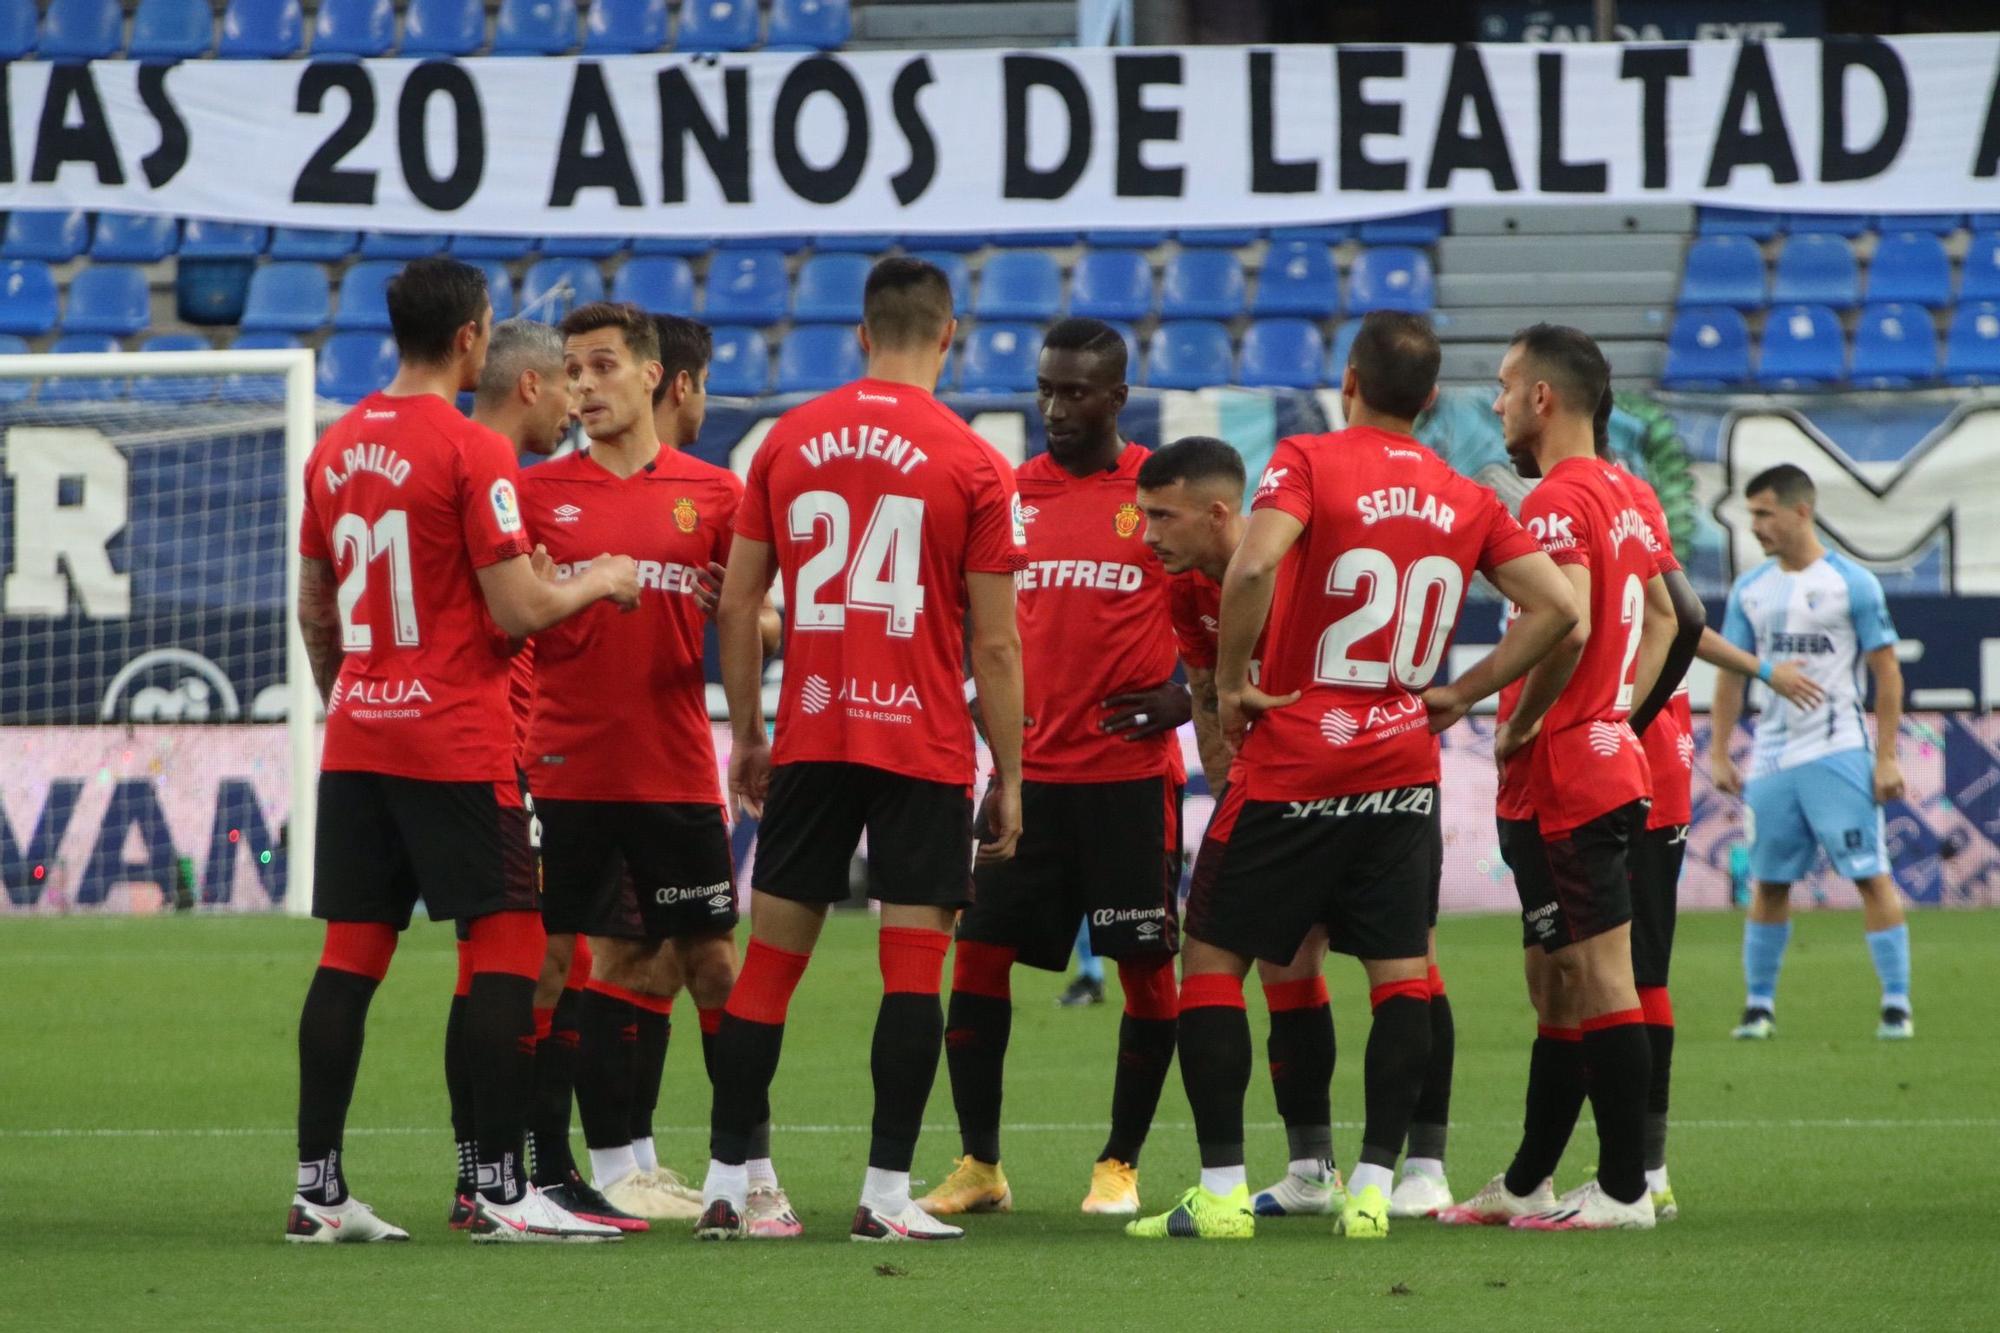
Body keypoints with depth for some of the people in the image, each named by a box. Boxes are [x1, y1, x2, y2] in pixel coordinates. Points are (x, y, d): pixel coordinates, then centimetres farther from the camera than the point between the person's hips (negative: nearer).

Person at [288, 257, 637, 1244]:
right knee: (508, 944, -2)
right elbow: (516, 610, -14)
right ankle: (500, 1189, -7)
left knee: (350, 957, 7)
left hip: (356, 741, 7)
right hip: (456, 745, -7)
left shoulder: (336, 449, 10)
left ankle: (317, 1189, 6)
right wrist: (602, 580, 3)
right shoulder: (472, 453, -11)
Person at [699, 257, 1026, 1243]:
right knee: (914, 966, 0)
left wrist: (747, 735, 17)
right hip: (925, 746, -3)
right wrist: (1008, 777, 3)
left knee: (770, 958, 7)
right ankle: (886, 1195, -3)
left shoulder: (790, 441, 5)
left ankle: (725, 1183, 7)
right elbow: (994, 644, -5)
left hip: (810, 737, 3)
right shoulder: (973, 465, -4)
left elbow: (735, 605, 7)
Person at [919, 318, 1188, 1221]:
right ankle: (979, 1164, 8)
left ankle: (1120, 1164, 13)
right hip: (1029, 769, 4)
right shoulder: (1014, 493, 9)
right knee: (979, 952, -1)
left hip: (1132, 772, -4)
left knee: (1146, 965, 0)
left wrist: (1187, 690, -12)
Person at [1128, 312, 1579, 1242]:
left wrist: (1230, 681, -13)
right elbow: (1555, 607, 2)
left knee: (1212, 960, 5)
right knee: (1402, 973, 8)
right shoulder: (1469, 501, 5)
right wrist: (1461, 693, 7)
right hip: (1404, 772, 4)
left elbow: (1252, 567, -25)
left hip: (1290, 767, -4)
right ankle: (1372, 1188, 1)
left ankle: (1220, 1191, -1)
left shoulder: (1308, 461, -8)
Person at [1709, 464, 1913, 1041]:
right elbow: (1732, 674, 14)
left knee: (1872, 875, -8)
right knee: (1768, 882, 6)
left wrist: (1887, 757, -9)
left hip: (1839, 753, -4)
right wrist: (1718, 751, 7)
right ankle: (1759, 1005, 15)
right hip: (1772, 758, 4)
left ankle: (1898, 1006, -6)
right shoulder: (1749, 590, 9)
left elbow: (1888, 674, -4)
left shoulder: (1852, 584, -5)